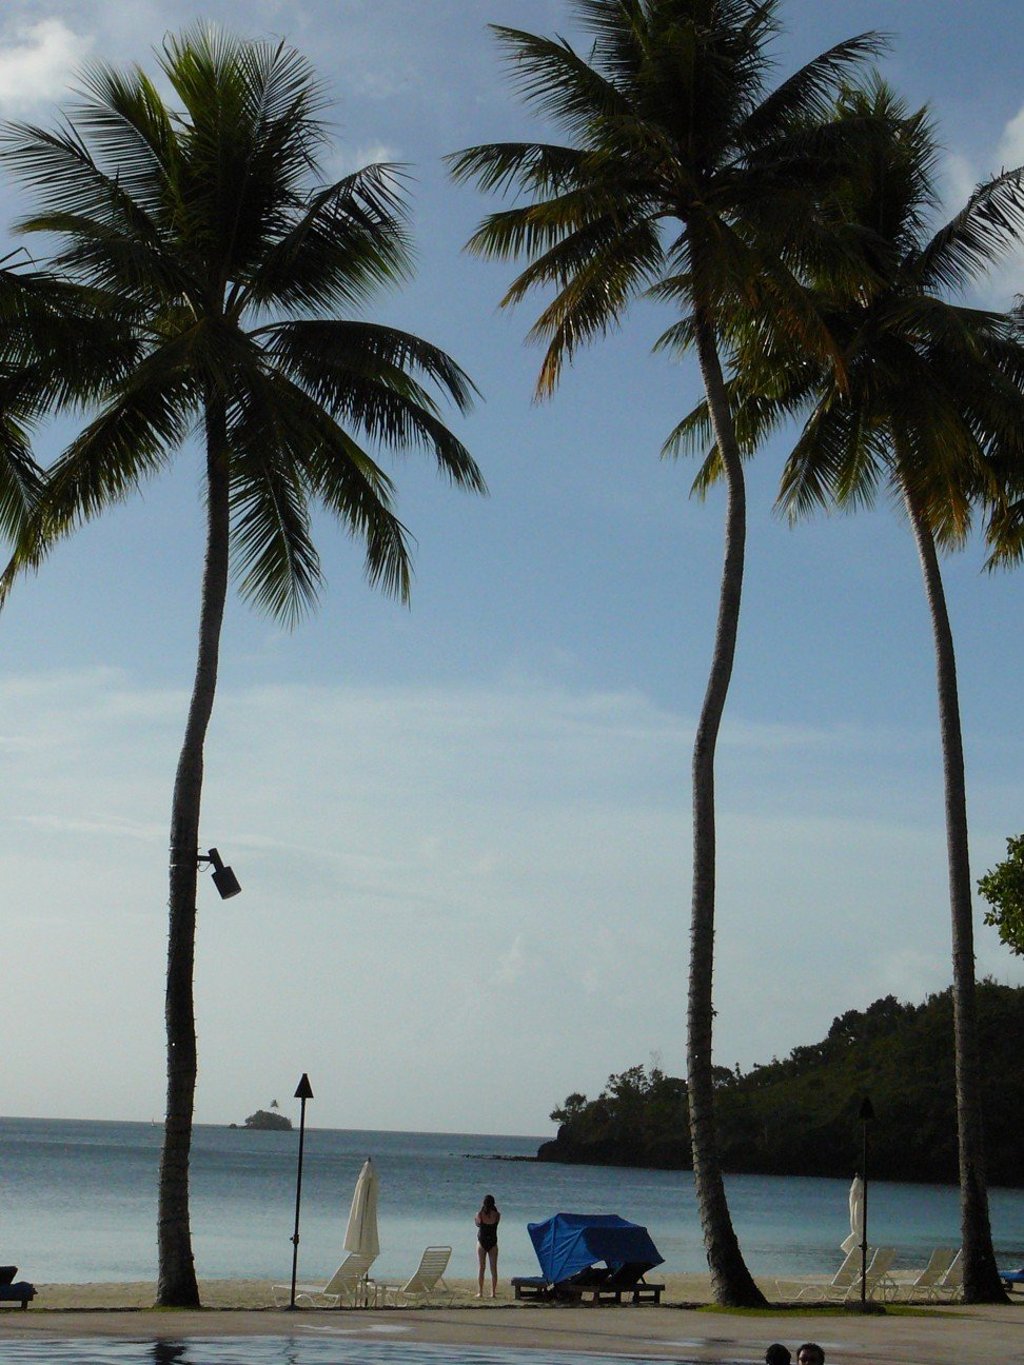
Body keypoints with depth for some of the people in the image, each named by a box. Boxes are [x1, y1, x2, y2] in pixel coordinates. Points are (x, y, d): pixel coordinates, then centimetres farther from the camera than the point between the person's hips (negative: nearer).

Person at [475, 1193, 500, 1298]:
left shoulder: (480, 1214, -13)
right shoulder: (497, 1215, -10)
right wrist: (494, 1209, 7)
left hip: (482, 1242, -1)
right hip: (493, 1242, 1)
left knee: (481, 1267, 6)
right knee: (493, 1268, 7)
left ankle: (480, 1292, 5)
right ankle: (493, 1292, 5)